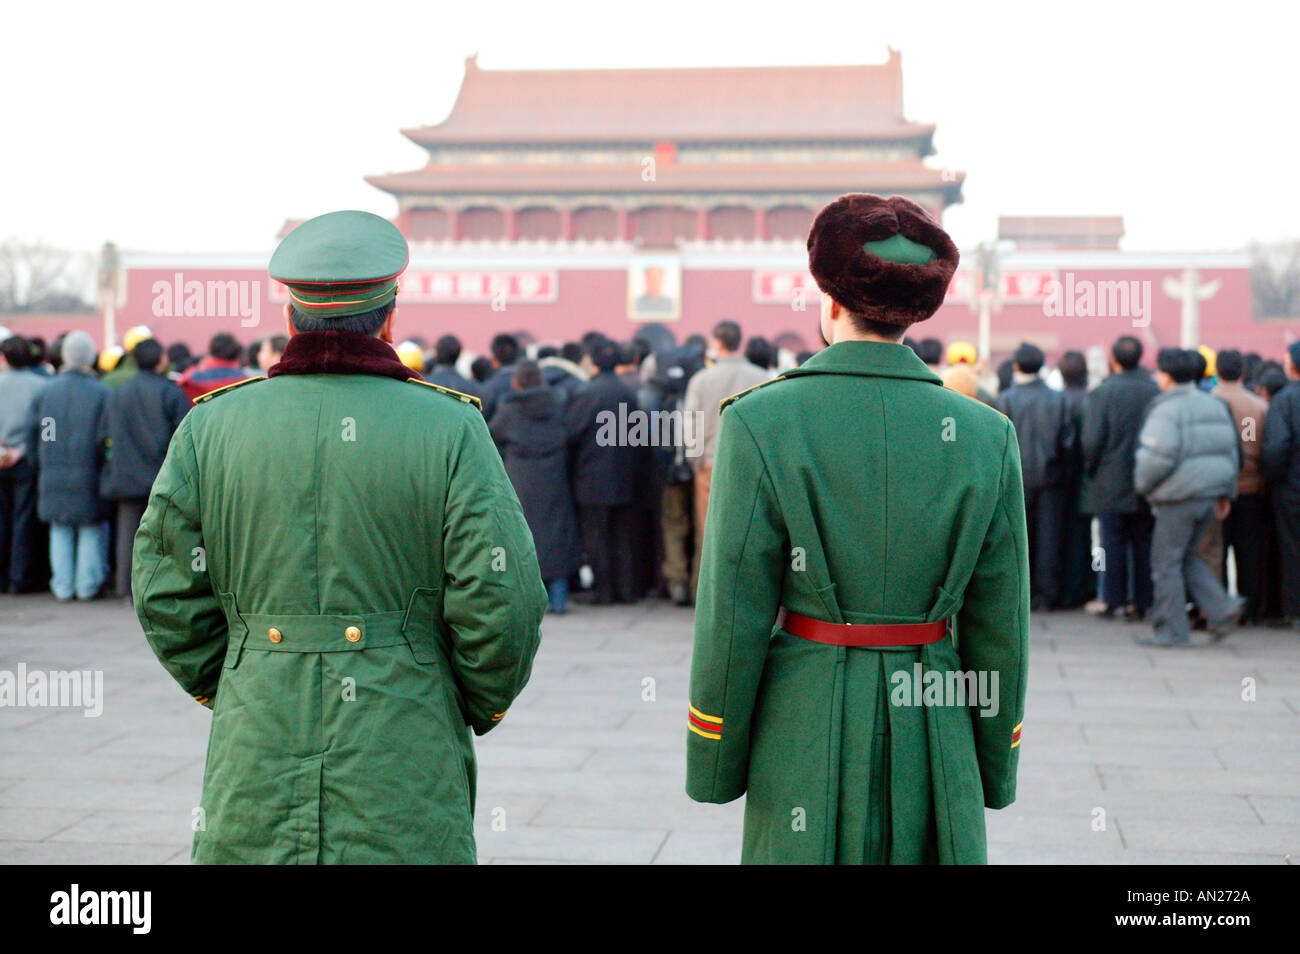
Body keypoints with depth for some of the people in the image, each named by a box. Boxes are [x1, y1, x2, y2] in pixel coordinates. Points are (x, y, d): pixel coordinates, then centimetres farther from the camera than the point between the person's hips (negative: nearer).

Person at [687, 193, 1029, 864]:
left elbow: (732, 619, -7)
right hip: (933, 730, 2)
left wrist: (713, 766, 4)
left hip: (806, 725, -2)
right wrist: (993, 772, 14)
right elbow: (1000, 626, 3)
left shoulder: (760, 423, -9)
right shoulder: (986, 436, -2)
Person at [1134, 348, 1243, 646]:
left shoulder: (1166, 410, -13)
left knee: (1166, 561, 1)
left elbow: (1159, 456, -21)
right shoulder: (1214, 405, 12)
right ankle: (1221, 608, 6)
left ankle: (1171, 630, 4)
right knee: (1186, 557, 20)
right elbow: (1231, 451, 15)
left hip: (1179, 497, -8)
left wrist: (1142, 484, -3)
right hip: (1209, 494, 8)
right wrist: (1226, 493, 20)